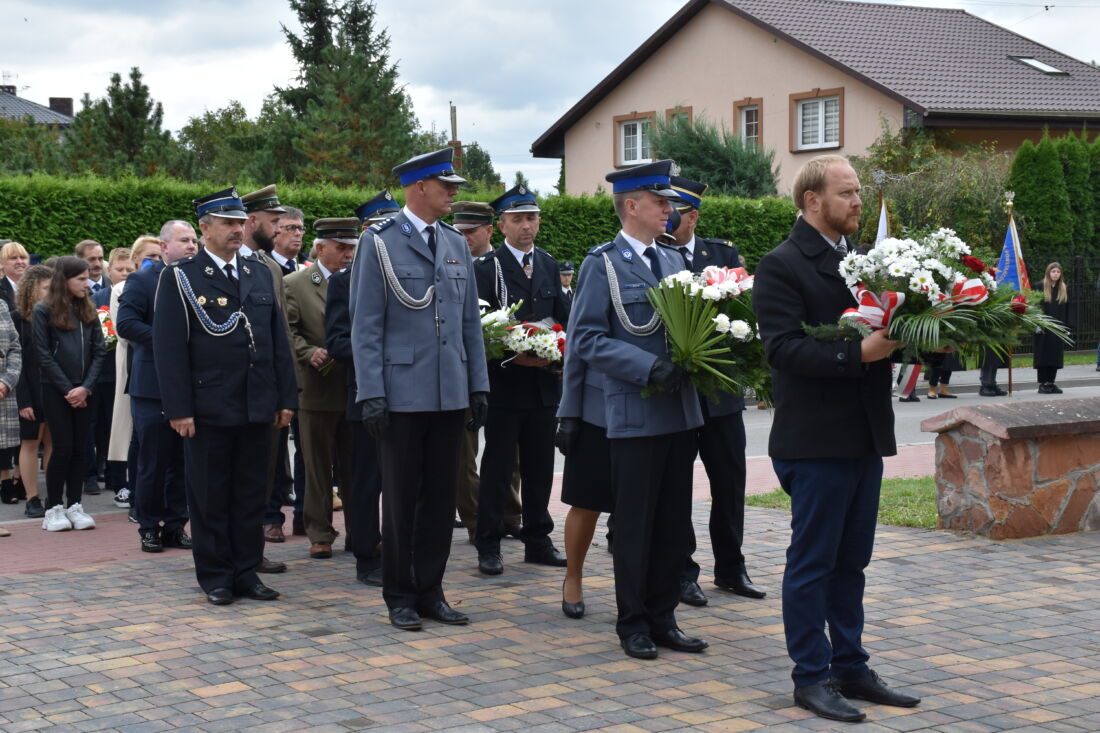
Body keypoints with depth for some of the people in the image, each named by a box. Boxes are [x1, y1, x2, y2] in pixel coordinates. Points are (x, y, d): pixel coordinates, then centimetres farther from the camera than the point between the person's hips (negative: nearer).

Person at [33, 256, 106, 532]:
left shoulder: (88, 311, 8)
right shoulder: (44, 311, -4)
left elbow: (99, 351, 5)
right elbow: (43, 355, -7)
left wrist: (85, 387, -8)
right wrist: (68, 390, -11)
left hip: (83, 391, 4)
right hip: (55, 391, -4)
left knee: (80, 448, 4)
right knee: (63, 447, -6)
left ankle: (74, 506, 11)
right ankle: (54, 509, 4)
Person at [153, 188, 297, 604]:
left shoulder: (260, 274, 12)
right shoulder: (180, 277, -3)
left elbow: (278, 339, 13)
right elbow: (169, 347, -8)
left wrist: (286, 397, 7)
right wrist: (179, 409, -14)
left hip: (258, 408, 5)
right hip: (208, 409, -4)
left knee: (251, 495, 9)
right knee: (210, 497, 5)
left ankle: (246, 572, 19)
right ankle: (215, 577, 15)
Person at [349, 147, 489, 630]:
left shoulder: (456, 245, 12)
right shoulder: (379, 243, -4)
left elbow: (471, 322, 14)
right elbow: (366, 326, -7)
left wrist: (479, 385, 9)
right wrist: (371, 394, -13)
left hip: (451, 393, 5)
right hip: (402, 393, -5)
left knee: (441, 496, 9)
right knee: (401, 498, 3)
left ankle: (430, 591, 19)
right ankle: (399, 596, 14)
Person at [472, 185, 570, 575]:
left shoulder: (549, 266, 12)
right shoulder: (487, 268, -6)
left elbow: (563, 318, 16)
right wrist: (512, 356, -20)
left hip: (544, 383, 5)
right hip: (505, 383, -5)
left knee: (540, 466, 12)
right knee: (497, 466, 0)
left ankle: (537, 540, 22)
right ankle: (488, 546, 7)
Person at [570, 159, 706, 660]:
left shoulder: (671, 262, 15)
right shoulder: (602, 263, -5)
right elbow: (585, 338, -12)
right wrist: (648, 367, -20)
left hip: (679, 409, 6)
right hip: (635, 415, -6)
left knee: (674, 521, 10)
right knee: (635, 524, 2)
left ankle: (662, 618, 21)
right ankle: (633, 624, 13)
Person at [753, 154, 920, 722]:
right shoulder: (781, 266, -10)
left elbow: (879, 327, 17)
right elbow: (782, 349, -21)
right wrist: (859, 354, -26)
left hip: (865, 436, 8)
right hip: (816, 441, -8)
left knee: (851, 561, 15)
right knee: (812, 563, 2)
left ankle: (850, 667, 25)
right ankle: (812, 677, 11)